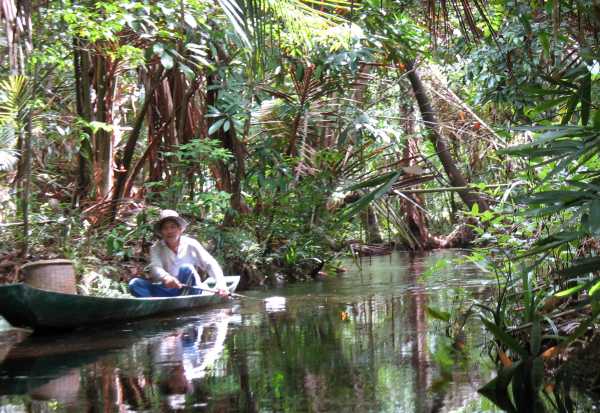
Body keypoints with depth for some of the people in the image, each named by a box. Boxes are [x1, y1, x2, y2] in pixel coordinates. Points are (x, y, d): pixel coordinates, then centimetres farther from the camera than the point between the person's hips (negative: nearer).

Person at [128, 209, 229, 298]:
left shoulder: (190, 244, -1)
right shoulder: (156, 248, 2)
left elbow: (210, 264, -6)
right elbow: (155, 267, -17)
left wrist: (221, 284, -25)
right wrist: (166, 277, -42)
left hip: (189, 289, -1)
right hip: (167, 290, 1)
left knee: (186, 269, -29)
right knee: (135, 284, -20)